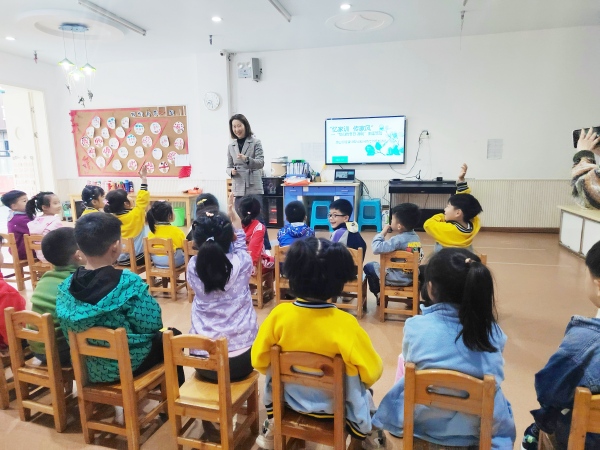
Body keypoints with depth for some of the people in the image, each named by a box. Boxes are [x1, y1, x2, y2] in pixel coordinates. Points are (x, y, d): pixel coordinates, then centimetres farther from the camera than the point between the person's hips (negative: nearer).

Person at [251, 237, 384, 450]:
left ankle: (271, 433, 43)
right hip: (335, 406, -1)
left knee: (270, 377, 31)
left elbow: (259, 361, -9)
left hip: (291, 398, 2)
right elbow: (372, 371, -20)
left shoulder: (279, 313, -20)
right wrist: (357, 383, 3)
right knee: (363, 393, 27)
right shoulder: (344, 323, -27)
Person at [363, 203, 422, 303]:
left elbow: (376, 249, -29)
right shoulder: (416, 237, 1)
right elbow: (420, 256, 12)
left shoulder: (398, 240, -23)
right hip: (412, 277, 8)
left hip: (398, 279, -8)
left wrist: (382, 233, -15)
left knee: (368, 267, 9)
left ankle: (379, 294, 19)